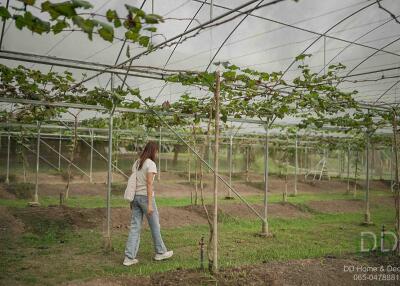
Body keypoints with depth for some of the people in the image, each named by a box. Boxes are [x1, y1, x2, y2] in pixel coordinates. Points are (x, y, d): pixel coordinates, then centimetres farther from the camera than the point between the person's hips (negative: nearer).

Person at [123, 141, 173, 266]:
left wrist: (132, 200, 19)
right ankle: (160, 252, 25)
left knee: (135, 227, 6)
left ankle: (129, 258, 2)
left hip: (136, 197, 7)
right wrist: (150, 204, -19)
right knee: (155, 225, 10)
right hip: (146, 197, -7)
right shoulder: (151, 164, -14)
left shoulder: (137, 163, 10)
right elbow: (149, 184, -19)